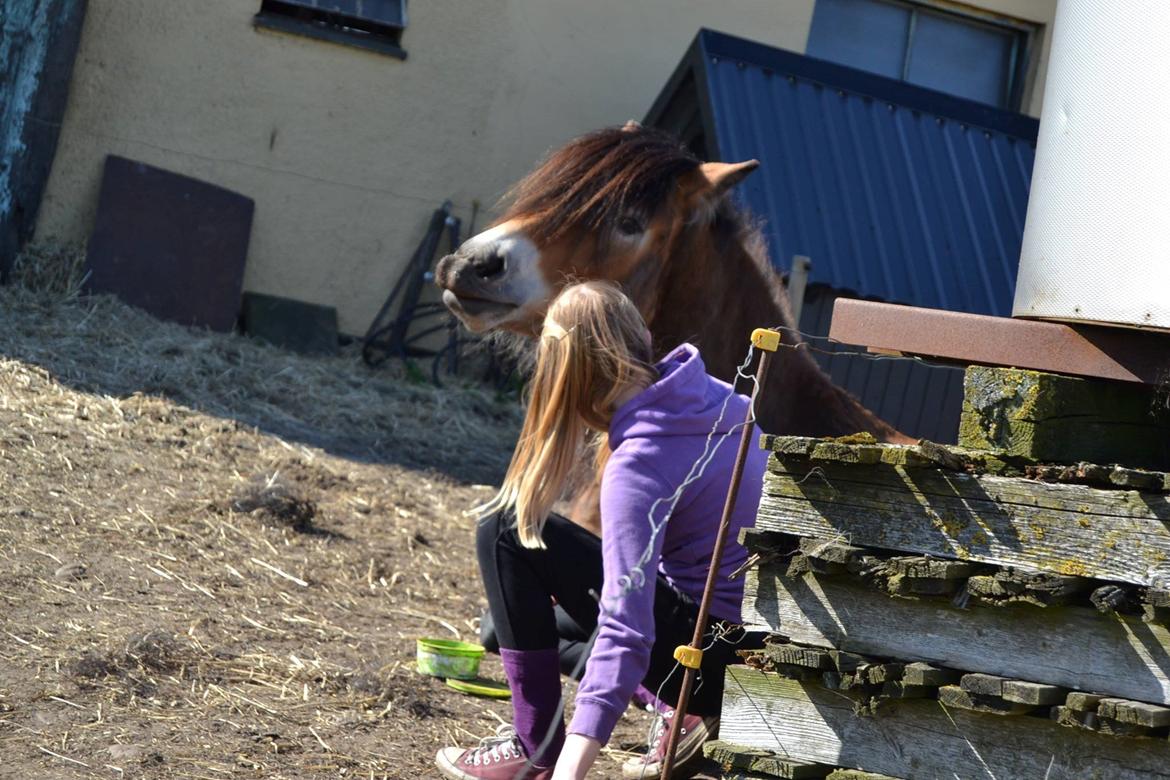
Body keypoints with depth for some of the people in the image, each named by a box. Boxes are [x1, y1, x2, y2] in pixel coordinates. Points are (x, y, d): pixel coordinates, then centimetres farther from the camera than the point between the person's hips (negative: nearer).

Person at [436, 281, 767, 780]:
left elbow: (625, 634, -32)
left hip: (717, 654, -8)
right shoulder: (711, 395, 1)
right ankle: (690, 716, 10)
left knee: (507, 529, -9)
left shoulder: (638, 465, -23)